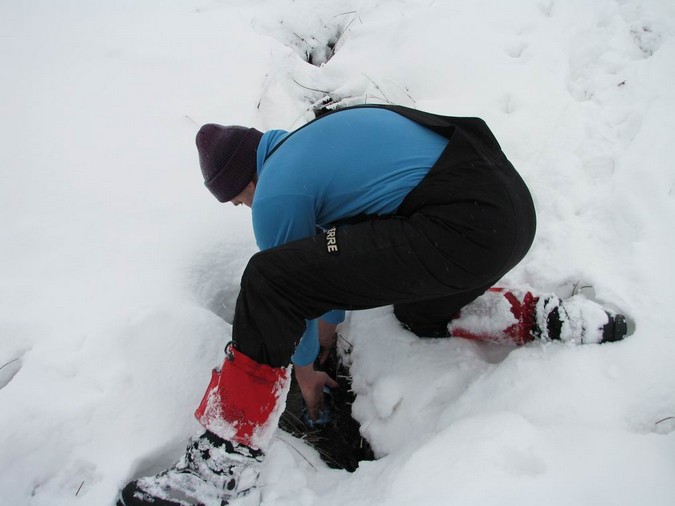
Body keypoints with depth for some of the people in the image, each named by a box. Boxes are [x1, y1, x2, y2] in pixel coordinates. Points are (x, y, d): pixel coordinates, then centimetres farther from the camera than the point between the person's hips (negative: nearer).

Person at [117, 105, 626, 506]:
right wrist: (326, 324, 44)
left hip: (462, 230, -10)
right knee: (421, 312, 37)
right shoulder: (308, 140, 24)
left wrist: (306, 373, 29)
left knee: (268, 282, -12)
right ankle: (553, 321, 29)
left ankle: (226, 460, -2)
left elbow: (289, 292, 10)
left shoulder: (276, 195, -3)